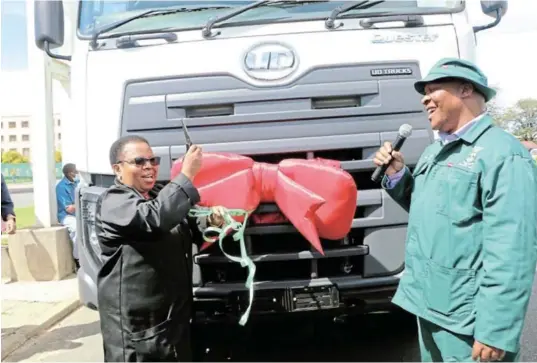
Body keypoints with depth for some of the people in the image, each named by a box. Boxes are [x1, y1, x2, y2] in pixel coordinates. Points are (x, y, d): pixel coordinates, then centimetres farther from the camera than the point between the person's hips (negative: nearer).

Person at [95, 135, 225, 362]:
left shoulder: (158, 197, 14)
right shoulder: (113, 202, -14)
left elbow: (187, 232, 25)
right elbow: (156, 218, -33)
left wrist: (209, 221, 3)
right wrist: (187, 174, -29)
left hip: (175, 311, 9)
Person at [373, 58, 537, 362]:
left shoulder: (502, 154, -16)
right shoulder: (435, 151, 13)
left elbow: (511, 253, -22)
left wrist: (496, 332, -23)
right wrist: (397, 175, 5)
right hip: (429, 305, 9)